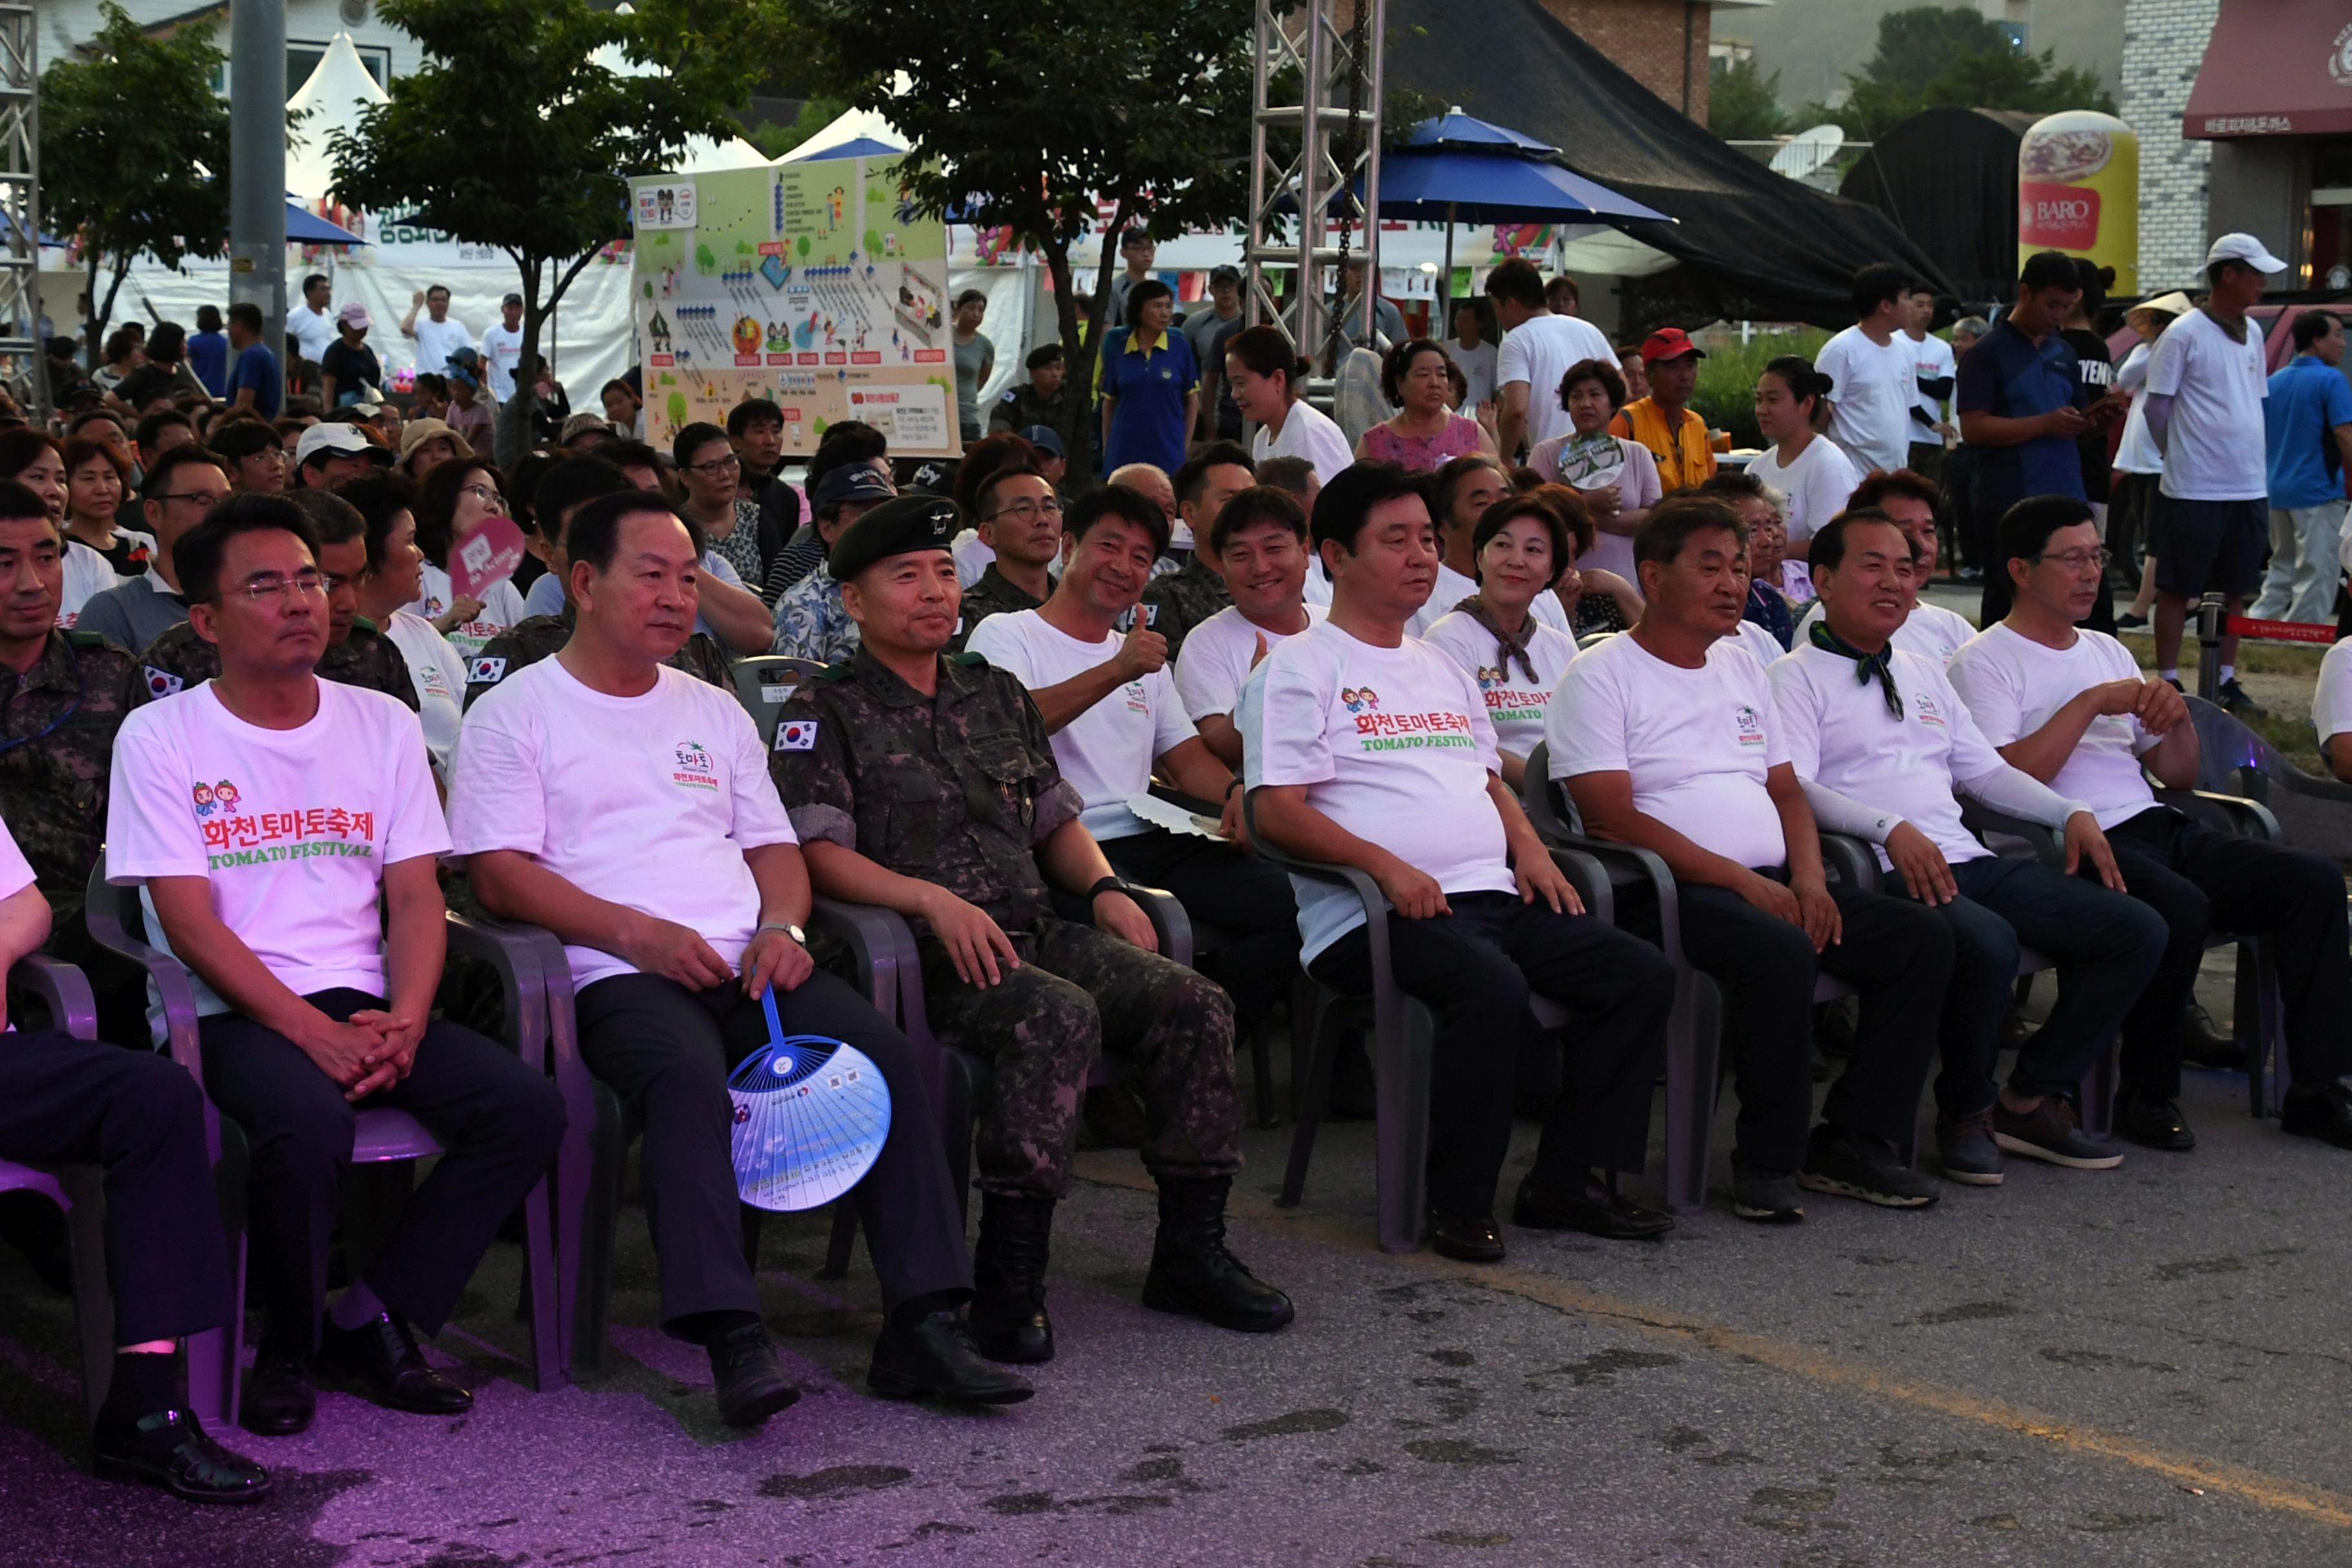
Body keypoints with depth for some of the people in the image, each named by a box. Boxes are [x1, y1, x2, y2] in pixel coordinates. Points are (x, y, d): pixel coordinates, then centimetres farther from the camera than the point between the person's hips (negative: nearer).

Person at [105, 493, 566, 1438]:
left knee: (527, 1108, -20)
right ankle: (288, 1347, -8)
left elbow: (416, 896, 7)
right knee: (309, 1120, -36)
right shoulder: (161, 739, 0)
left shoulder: (383, 725, 12)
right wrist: (313, 1033, -19)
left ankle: (375, 1318, -4)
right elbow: (190, 923, -8)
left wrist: (406, 1021, -13)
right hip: (234, 1013, -4)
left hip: (367, 1008, 4)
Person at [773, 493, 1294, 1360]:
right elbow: (818, 853, -8)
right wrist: (935, 900, -21)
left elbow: (1056, 818, 27)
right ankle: (1008, 1277, -31)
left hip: (1035, 928, 6)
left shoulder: (997, 694, 25)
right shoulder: (825, 711, 5)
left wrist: (1104, 886, 6)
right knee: (1062, 1015, -36)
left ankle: (1190, 1250, -8)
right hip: (923, 952, -6)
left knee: (1195, 1005, -16)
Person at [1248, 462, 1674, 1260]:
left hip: (1493, 895, 8)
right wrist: (1385, 864, -21)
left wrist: (1528, 847, 9)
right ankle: (1459, 1202, -20)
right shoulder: (1301, 667, 2)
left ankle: (1566, 1179, -2)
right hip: (1376, 914, -8)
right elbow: (1276, 809, -8)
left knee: (1642, 976, -9)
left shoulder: (1441, 668, 26)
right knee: (1493, 986, -36)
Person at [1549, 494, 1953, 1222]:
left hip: (1771, 883, 8)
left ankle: (1853, 1140, -3)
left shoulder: (1742, 670, 23)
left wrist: (1808, 877, 0)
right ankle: (1769, 1161, -19)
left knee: (1922, 937, -8)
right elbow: (1613, 818, -12)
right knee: (1781, 952, -35)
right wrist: (1741, 880, -17)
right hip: (1673, 889, -8)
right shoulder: (1601, 676, -2)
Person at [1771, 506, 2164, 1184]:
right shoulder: (1797, 677, 3)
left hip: (1969, 863, 8)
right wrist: (1890, 830, -26)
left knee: (2137, 930, -6)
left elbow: (1984, 770, 27)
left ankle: (2030, 1098, 2)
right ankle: (1965, 1110, -11)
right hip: (1883, 872, -8)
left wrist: (2071, 812, 10)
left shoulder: (1924, 674, 28)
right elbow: (1793, 788, -11)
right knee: (1987, 943, -37)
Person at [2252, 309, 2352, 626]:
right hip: (2318, 492, -7)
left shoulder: (2274, 382, 11)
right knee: (2317, 571, -1)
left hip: (2277, 490, 7)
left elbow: (2258, 436, 15)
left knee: (2283, 566, 18)